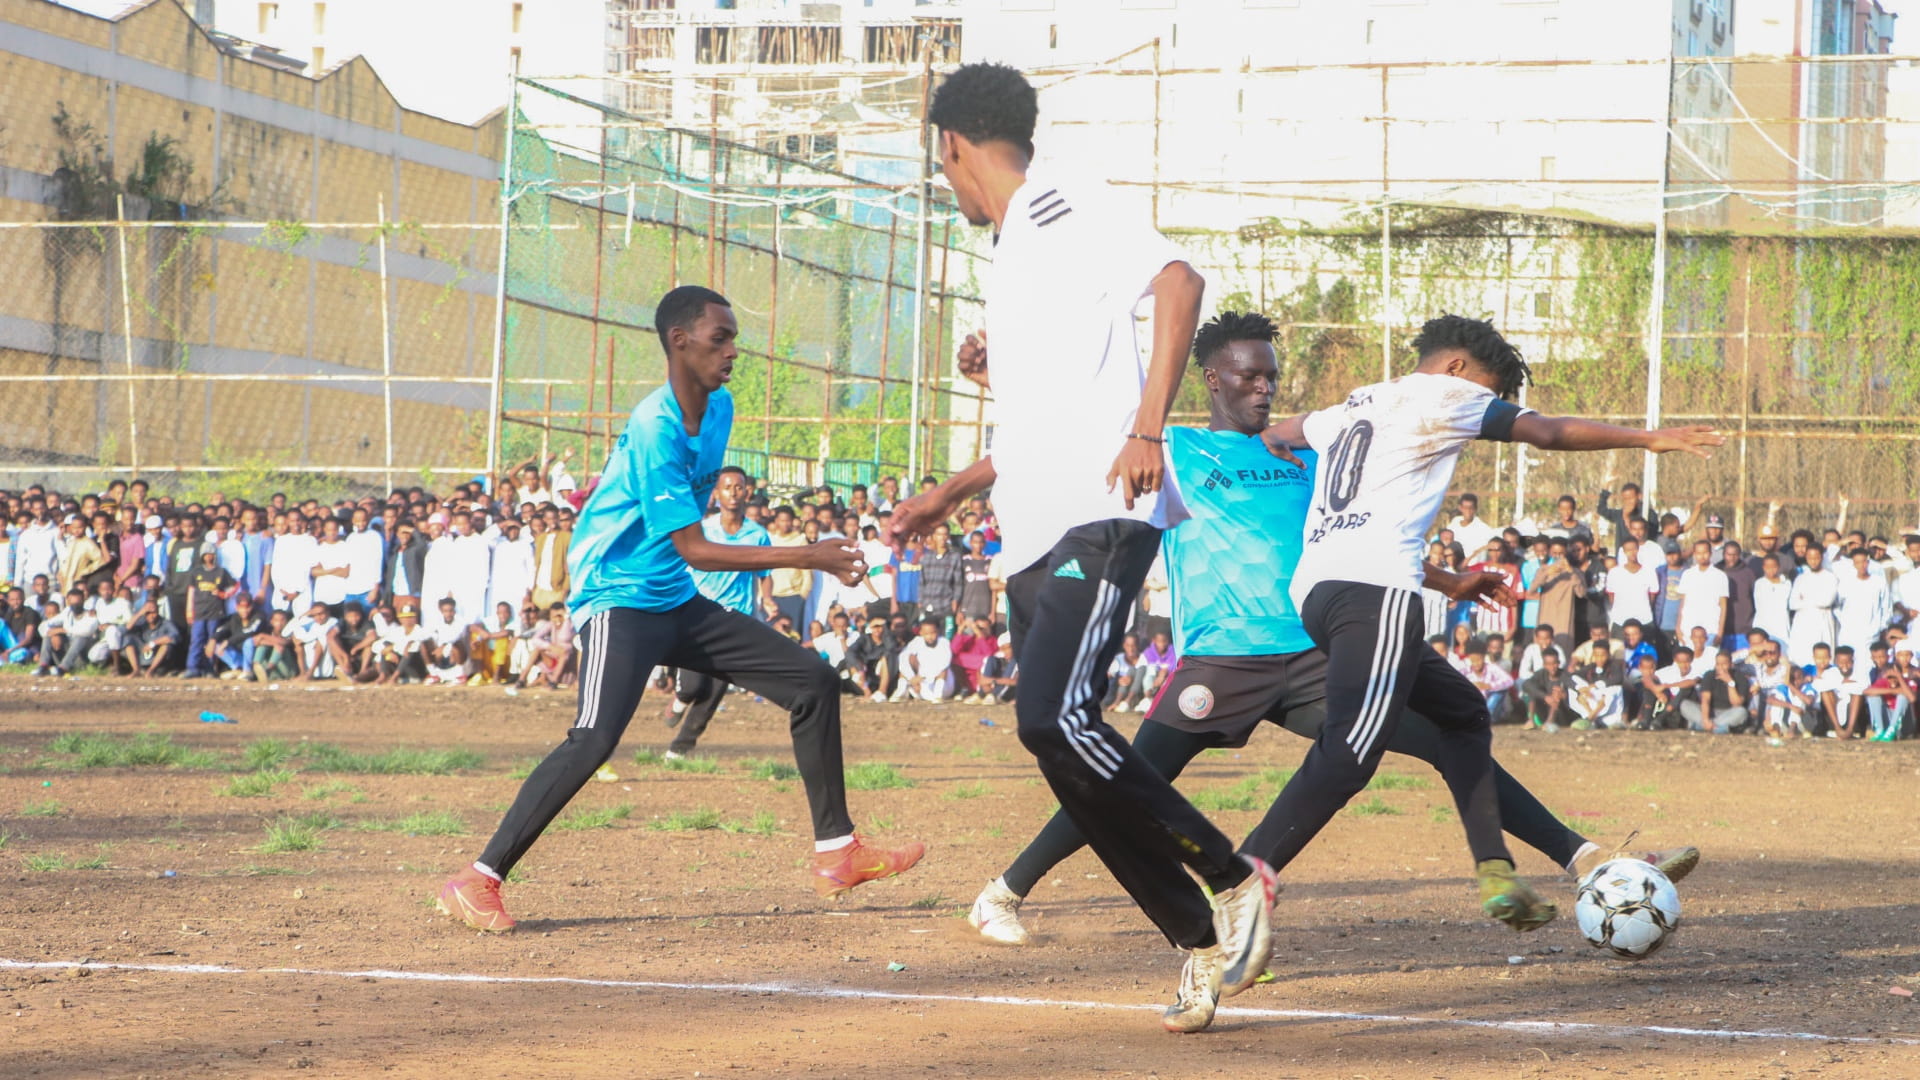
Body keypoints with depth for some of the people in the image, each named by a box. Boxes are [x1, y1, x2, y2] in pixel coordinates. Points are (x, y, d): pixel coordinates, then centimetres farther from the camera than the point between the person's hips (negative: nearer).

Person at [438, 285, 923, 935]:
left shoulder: (719, 408, 5)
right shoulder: (655, 429, -23)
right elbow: (693, 550, -25)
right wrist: (809, 558, -25)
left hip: (679, 604, 9)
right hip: (619, 600, -9)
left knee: (813, 681, 4)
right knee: (597, 737, -27)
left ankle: (836, 851, 8)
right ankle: (477, 881, -22)